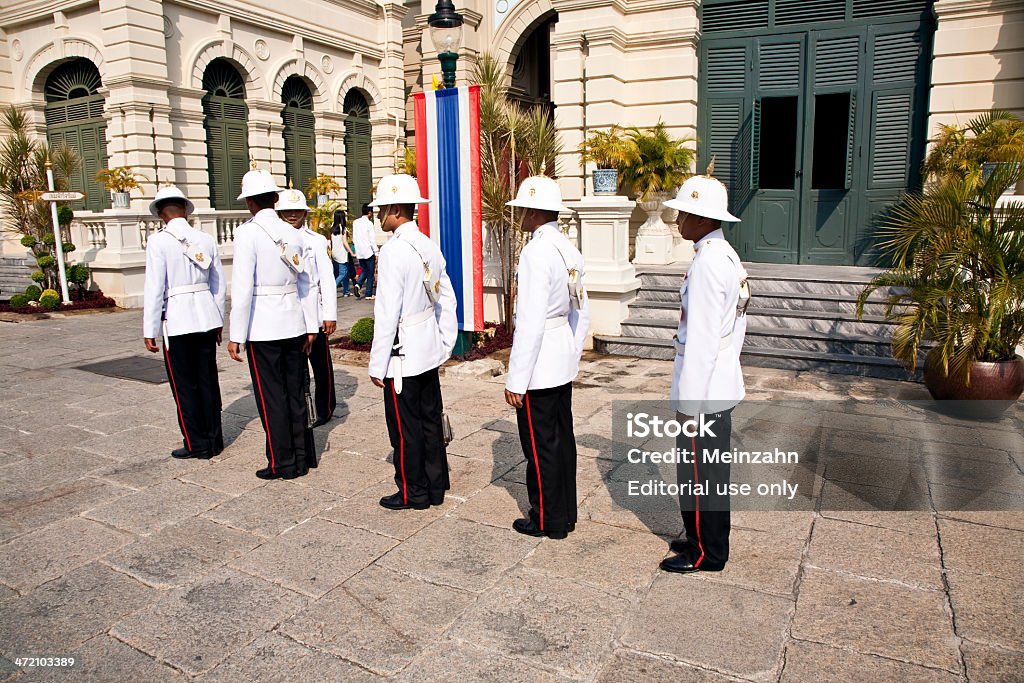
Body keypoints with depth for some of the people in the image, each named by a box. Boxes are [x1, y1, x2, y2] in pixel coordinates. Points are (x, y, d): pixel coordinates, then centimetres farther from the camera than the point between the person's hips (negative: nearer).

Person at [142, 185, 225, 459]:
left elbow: (154, 288, -12)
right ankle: (214, 439, 22)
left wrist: (150, 331, -6)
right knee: (208, 380, 13)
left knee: (184, 385, 6)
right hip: (207, 318, 5)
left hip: (177, 321, -5)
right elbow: (219, 283, 9)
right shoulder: (206, 239, 5)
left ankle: (197, 444, 14)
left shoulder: (159, 241, -9)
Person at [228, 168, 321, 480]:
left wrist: (237, 336, -10)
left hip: (263, 328, -6)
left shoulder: (248, 233, -11)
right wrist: (311, 326, 14)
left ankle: (282, 463, 16)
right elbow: (307, 285, 8)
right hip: (294, 325, 6)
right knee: (296, 393, 15)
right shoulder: (293, 233, 5)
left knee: (271, 397, 6)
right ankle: (303, 457, 25)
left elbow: (242, 288, -15)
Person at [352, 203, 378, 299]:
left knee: (364, 271, 20)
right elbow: (373, 240, -13)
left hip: (359, 252, 6)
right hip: (368, 251, -6)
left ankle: (358, 284, -5)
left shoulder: (355, 222, 7)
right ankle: (368, 294, 8)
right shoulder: (369, 223, -12)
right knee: (370, 274, 5)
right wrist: (376, 253, -8)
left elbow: (353, 238, 13)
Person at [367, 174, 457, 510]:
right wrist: (445, 344, 17)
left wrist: (377, 365, -13)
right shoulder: (429, 246, 6)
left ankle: (412, 493, 20)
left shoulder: (394, 251, -19)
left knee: (405, 427, 6)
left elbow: (387, 313, -20)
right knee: (430, 419, 16)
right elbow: (447, 299, 10)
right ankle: (436, 486, 29)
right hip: (430, 351, 8)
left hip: (403, 355, -8)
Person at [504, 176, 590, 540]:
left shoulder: (535, 253, -19)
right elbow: (581, 313, 14)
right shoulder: (569, 249, 8)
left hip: (540, 364, -9)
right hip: (564, 363, 9)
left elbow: (530, 323, -22)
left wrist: (515, 380, -17)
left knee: (540, 445, 4)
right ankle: (566, 513, 30)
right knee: (562, 438, 17)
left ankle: (546, 521, 19)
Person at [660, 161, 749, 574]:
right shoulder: (728, 256, 10)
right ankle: (708, 539, 35)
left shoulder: (707, 263, -21)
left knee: (697, 471, 4)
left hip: (703, 391, -10)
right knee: (711, 469, 20)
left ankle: (706, 554, 19)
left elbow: (701, 338, -23)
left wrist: (690, 399, -18)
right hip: (722, 385, 10)